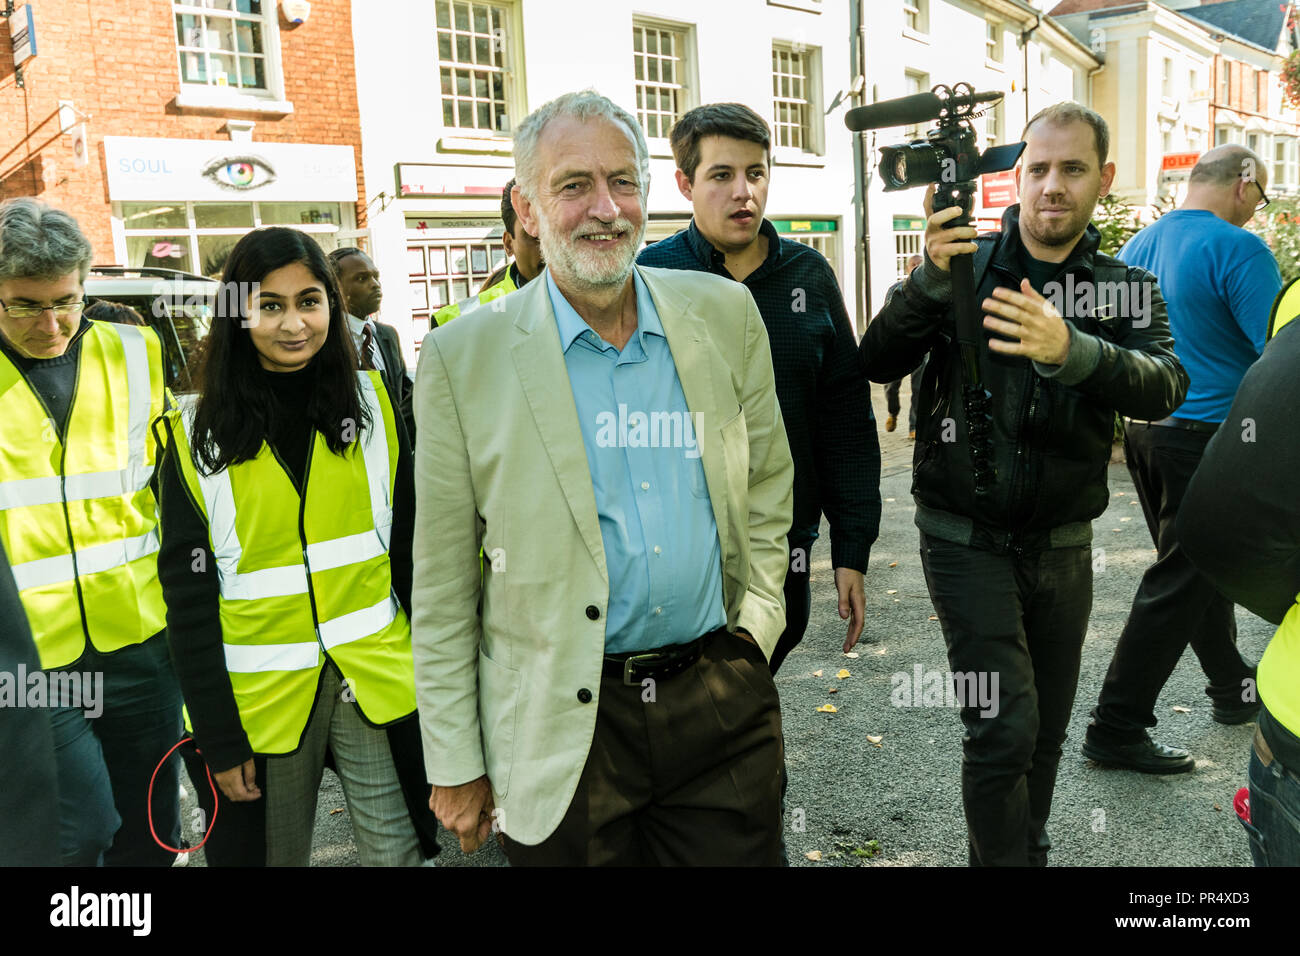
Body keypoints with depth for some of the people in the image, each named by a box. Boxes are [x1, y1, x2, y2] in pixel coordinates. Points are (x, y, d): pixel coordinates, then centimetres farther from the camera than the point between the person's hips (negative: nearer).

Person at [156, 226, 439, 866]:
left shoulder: (373, 403, 0)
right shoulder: (198, 434, -5)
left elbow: (409, 549, 3)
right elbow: (188, 597, -4)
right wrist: (218, 738, -7)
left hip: (376, 681, 1)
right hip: (258, 694, -1)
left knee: (396, 852, 8)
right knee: (276, 855, 15)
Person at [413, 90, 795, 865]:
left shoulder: (725, 313, 0)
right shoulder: (463, 358, -8)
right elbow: (443, 587, -4)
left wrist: (757, 621, 7)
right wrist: (455, 763, -2)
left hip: (722, 705, 3)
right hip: (563, 727, -2)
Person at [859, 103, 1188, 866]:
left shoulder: (1127, 288, 3)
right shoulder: (966, 265, -3)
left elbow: (1165, 387, -18)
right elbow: (880, 364, -14)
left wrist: (1071, 350, -37)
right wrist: (932, 281, -31)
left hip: (1063, 545, 3)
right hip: (969, 539, -3)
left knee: (1047, 732, 15)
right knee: (1003, 726, -10)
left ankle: (1027, 850, 37)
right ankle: (1003, 858, 11)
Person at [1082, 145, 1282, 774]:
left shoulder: (1139, 244, 10)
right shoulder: (1237, 248, -14)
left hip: (1144, 431, 8)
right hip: (1211, 434, -8)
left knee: (1201, 569, 21)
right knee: (1179, 584, -2)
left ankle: (1231, 689, 38)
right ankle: (1116, 727, 3)